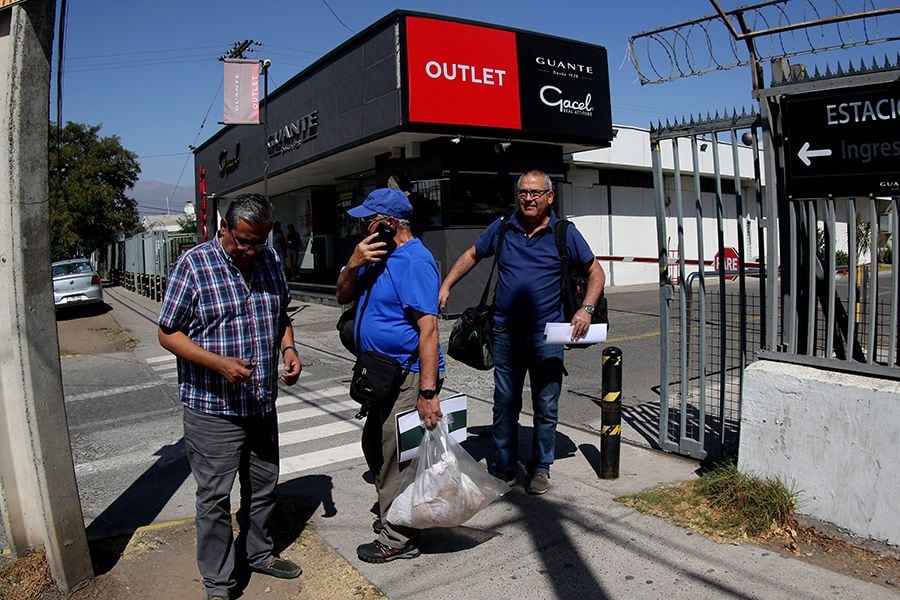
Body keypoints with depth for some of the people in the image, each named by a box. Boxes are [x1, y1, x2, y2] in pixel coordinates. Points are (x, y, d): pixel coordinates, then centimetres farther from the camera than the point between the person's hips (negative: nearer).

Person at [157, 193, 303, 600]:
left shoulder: (269, 260, 4)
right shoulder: (194, 264, -13)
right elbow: (168, 333, -11)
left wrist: (288, 348, -3)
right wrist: (218, 362, -24)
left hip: (263, 403, 6)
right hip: (213, 408, -5)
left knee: (263, 486, 19)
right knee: (215, 497, 6)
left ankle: (258, 553, 41)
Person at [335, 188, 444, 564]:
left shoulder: (414, 262, -20)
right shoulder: (378, 255, 11)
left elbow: (428, 329, -26)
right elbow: (343, 297, 12)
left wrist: (428, 392, -30)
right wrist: (354, 264, -9)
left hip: (407, 376, -10)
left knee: (395, 457, 2)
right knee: (374, 446, 23)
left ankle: (398, 539, 20)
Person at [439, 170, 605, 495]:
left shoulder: (564, 233, -1)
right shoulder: (502, 228, 4)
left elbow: (595, 272, 6)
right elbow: (471, 255, 17)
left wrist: (586, 309, -8)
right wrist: (445, 286, 7)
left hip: (547, 335, -1)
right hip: (506, 334, 2)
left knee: (546, 407, 8)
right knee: (504, 404, 9)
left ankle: (540, 469, 25)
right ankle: (504, 468, 23)